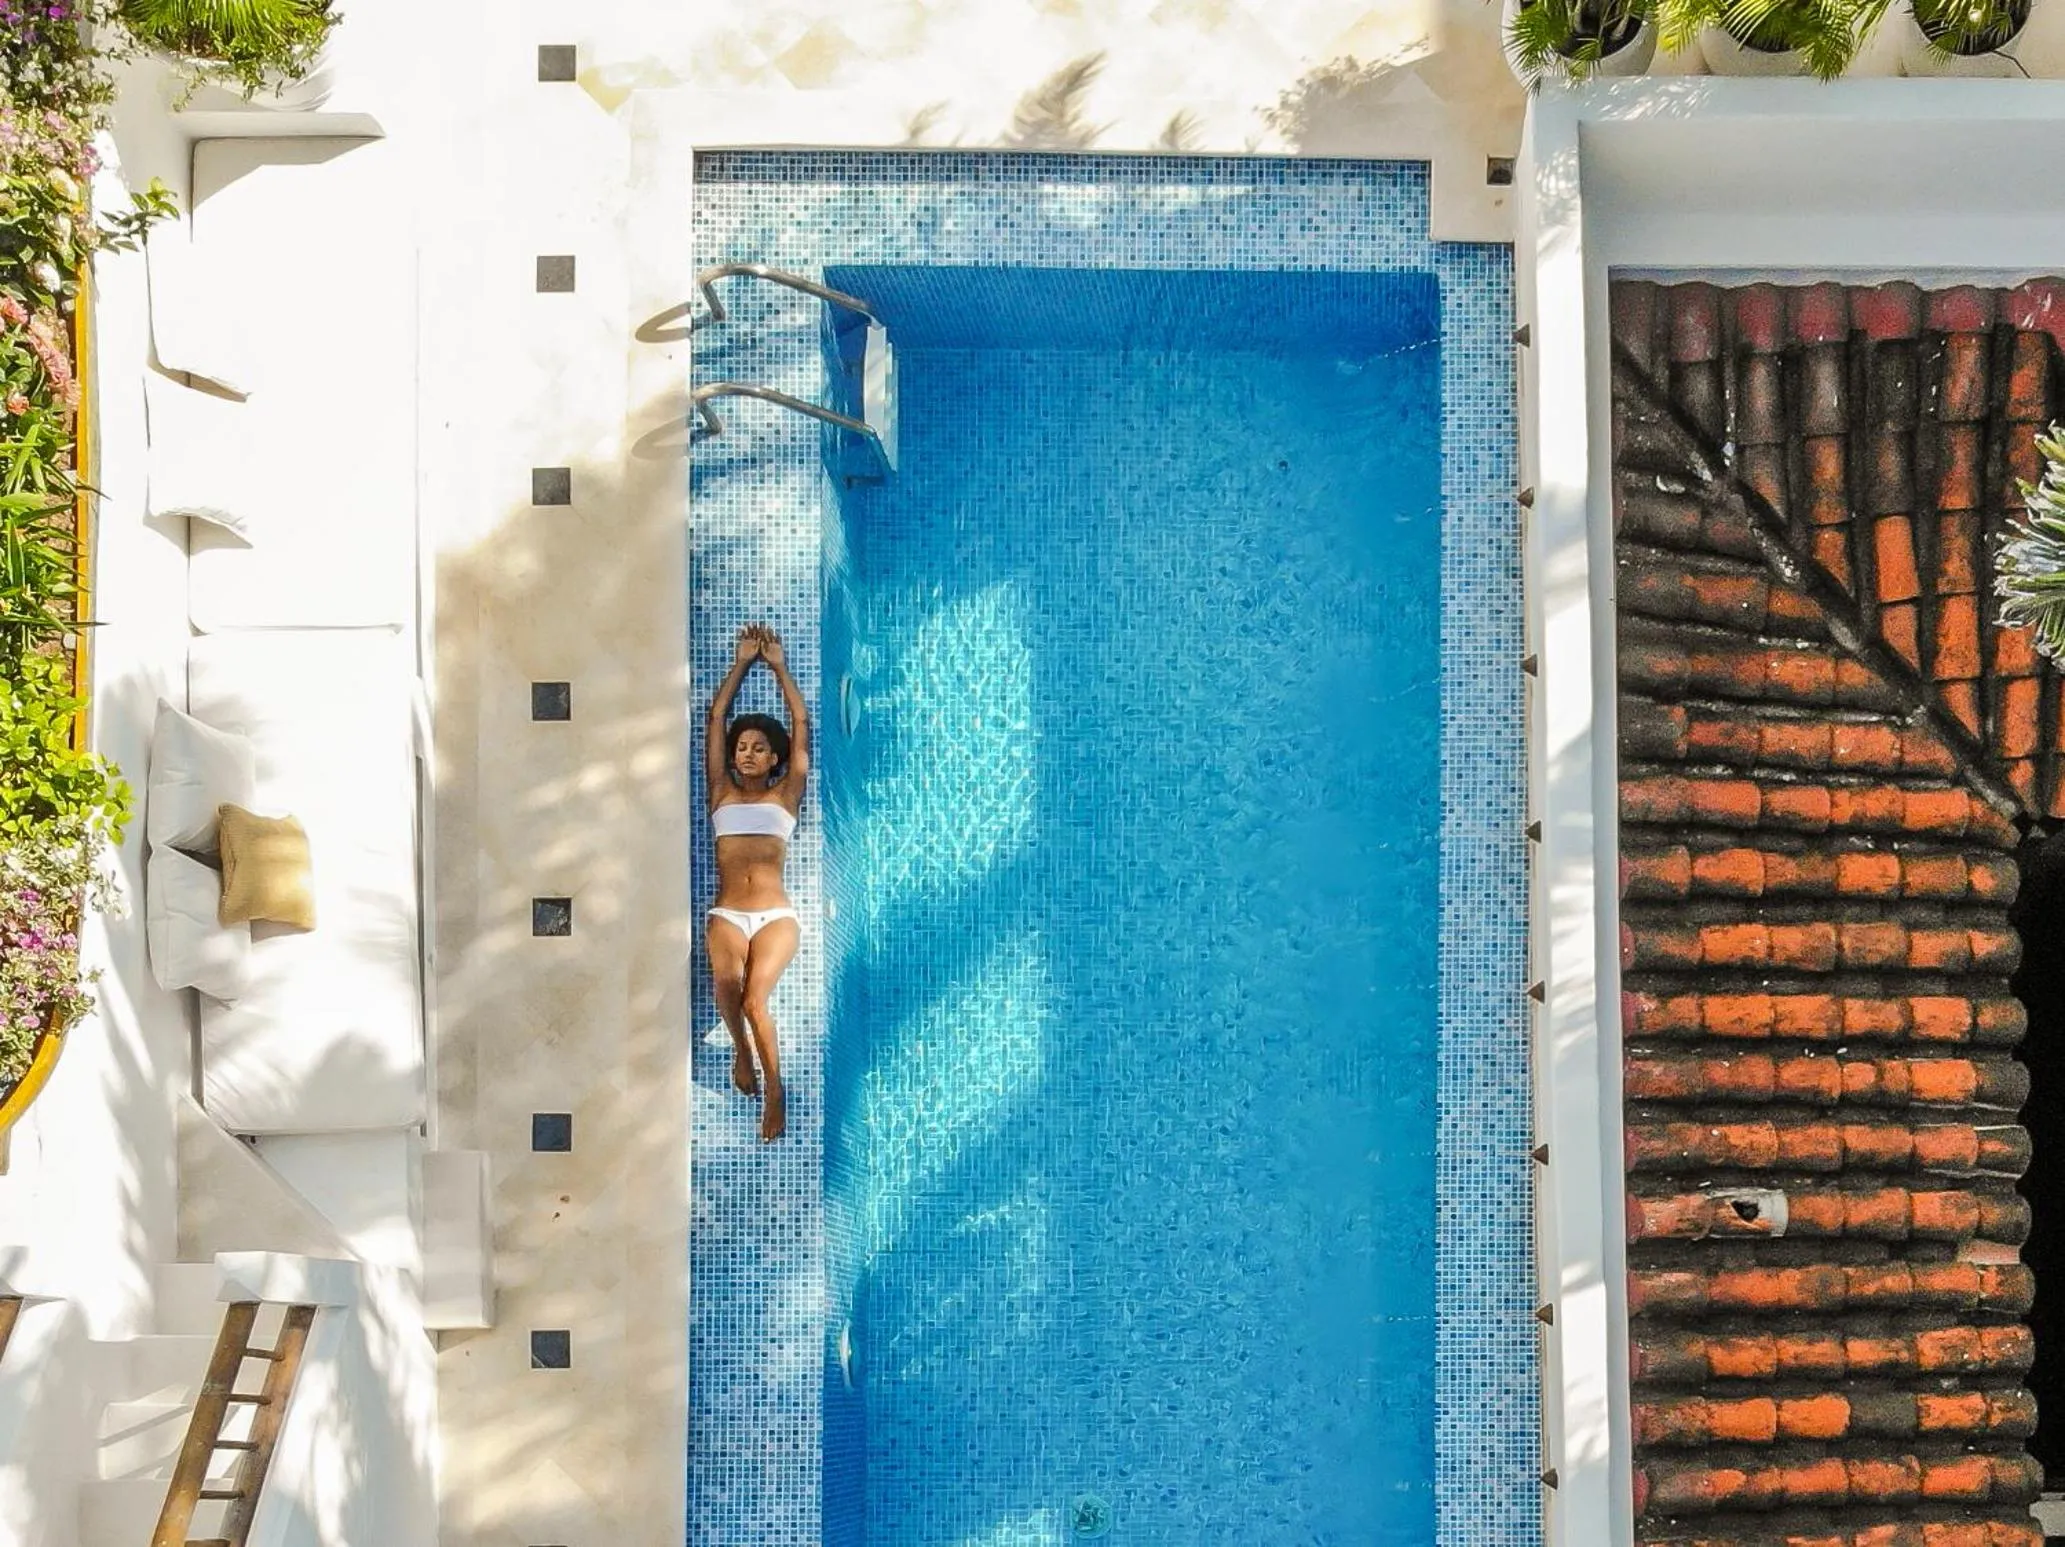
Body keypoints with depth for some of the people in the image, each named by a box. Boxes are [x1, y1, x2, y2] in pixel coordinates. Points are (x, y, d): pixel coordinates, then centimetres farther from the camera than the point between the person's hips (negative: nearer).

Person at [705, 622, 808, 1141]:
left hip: (775, 917, -1)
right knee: (726, 984, -29)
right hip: (726, 916, 1)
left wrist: (778, 665, 18)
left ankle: (774, 1089, -7)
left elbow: (801, 723, 11)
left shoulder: (785, 794, 11)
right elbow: (714, 718, 14)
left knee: (755, 999, -25)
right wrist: (741, 663, 19)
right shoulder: (722, 792, 14)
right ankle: (741, 1048, 1)